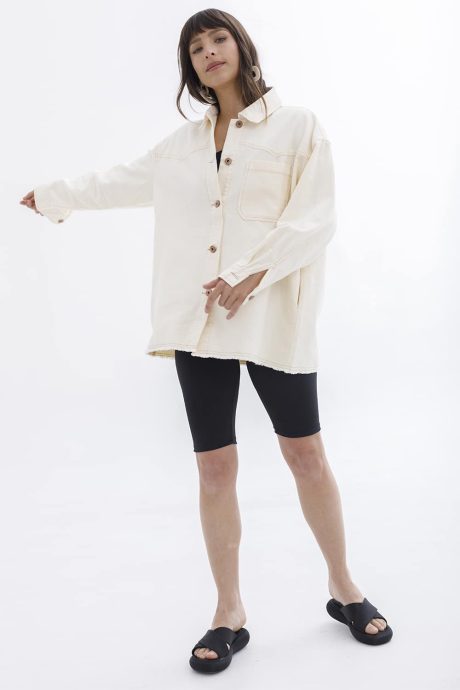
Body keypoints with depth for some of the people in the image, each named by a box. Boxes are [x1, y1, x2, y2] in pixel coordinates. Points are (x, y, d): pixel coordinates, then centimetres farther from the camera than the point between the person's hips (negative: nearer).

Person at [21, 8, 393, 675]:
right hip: (197, 320, 3)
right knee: (215, 468, 4)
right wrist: (55, 195, 39)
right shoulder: (184, 144, 15)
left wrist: (253, 273, -17)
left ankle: (344, 589, 26)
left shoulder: (297, 125, 3)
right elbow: (124, 182, 30)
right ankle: (230, 615, 18)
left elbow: (316, 218, -6)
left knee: (306, 455, 5)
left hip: (273, 315, -3)